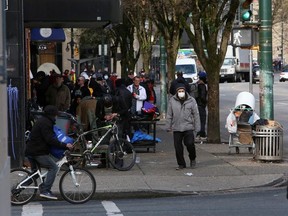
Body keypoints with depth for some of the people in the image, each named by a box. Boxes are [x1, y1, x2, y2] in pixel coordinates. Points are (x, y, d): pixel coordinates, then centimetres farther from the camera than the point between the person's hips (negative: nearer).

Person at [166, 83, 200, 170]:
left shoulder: (191, 101, 0)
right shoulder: (172, 101, 2)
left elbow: (196, 115, 4)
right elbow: (169, 115, 9)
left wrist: (197, 128, 1)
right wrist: (169, 127, 9)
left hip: (188, 128, -2)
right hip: (176, 128, 2)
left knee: (190, 143, -12)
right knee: (178, 147, 2)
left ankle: (192, 159, 17)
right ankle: (181, 164, 16)